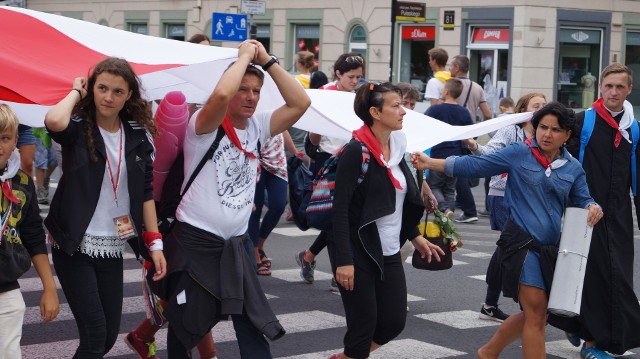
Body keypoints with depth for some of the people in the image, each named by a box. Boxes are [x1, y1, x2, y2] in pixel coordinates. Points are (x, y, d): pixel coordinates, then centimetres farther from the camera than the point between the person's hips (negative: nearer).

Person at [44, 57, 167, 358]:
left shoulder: (138, 135, 3)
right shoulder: (78, 128, -10)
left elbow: (145, 192, 6)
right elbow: (53, 122, -34)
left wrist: (154, 242, 1)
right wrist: (76, 92, -15)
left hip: (112, 248, 5)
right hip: (74, 246, -5)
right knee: (95, 335, -10)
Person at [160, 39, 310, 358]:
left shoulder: (258, 126, 4)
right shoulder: (206, 125, -12)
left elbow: (300, 103, -5)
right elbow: (221, 94, -34)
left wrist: (267, 61, -7)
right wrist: (245, 55, -18)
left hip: (237, 243, 5)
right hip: (195, 241, -5)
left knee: (253, 321, 2)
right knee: (186, 323, 8)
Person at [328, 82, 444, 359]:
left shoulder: (396, 147, 8)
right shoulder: (356, 151, -15)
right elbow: (340, 209, -18)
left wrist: (415, 237, 19)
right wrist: (344, 261, -22)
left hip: (389, 253, 8)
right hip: (358, 252, -8)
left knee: (394, 322, 8)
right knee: (363, 324, -2)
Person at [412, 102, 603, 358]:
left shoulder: (573, 168, 8)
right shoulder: (519, 153, -3)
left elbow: (582, 199, 11)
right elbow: (475, 166, -3)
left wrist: (593, 208, -14)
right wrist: (431, 163, -10)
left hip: (552, 248, 6)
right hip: (522, 241, -5)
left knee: (534, 314, 14)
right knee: (536, 313, -7)